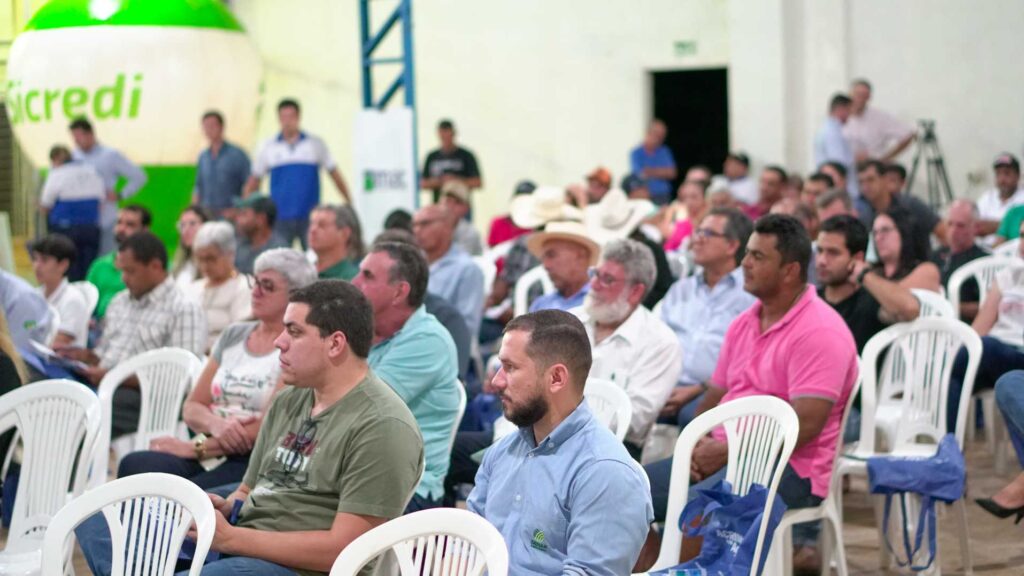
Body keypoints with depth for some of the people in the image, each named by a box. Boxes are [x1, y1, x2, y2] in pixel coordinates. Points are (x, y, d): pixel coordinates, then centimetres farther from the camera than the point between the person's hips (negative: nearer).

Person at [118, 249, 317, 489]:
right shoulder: (234, 335, 19)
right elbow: (192, 408, 16)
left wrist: (194, 449, -11)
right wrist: (214, 424, -9)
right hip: (211, 456, 6)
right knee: (133, 466, -24)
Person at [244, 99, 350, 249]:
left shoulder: (315, 144, 6)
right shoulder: (269, 147, 8)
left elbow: (334, 174, 9)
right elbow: (254, 181, 12)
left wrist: (349, 203, 5)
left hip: (309, 217, -1)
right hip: (280, 218, 1)